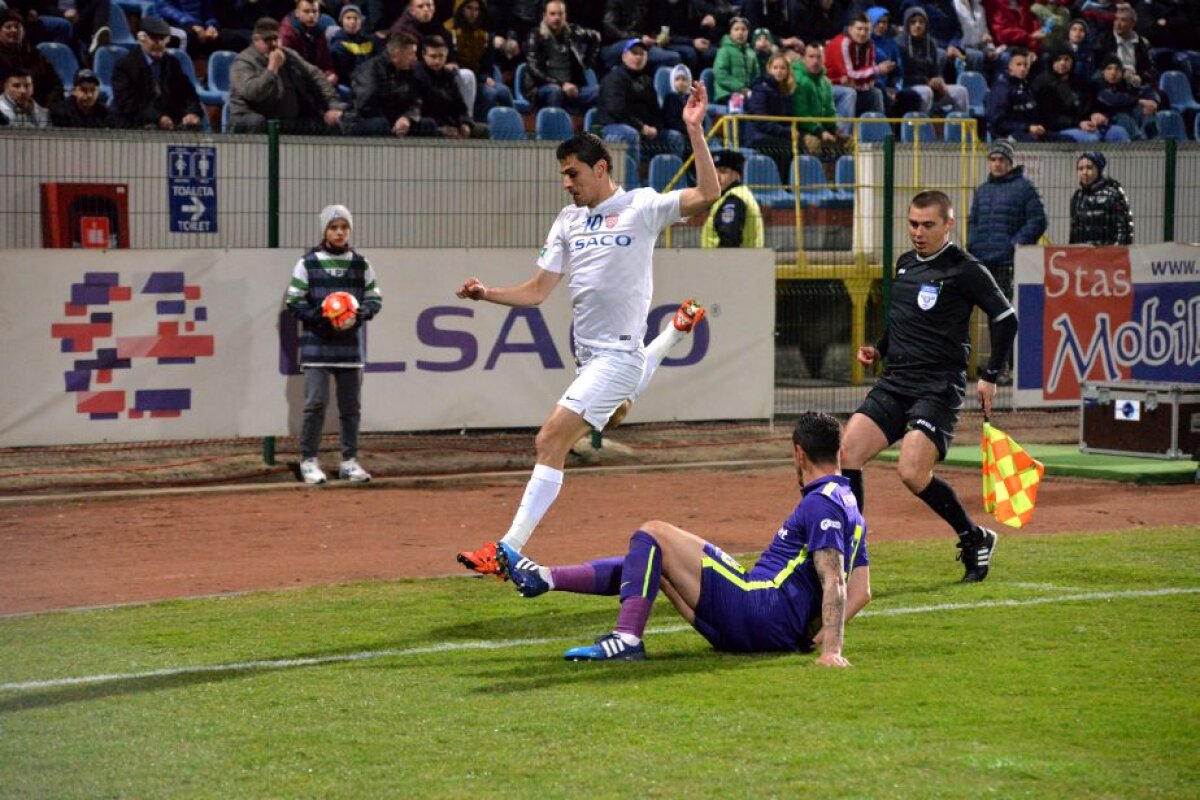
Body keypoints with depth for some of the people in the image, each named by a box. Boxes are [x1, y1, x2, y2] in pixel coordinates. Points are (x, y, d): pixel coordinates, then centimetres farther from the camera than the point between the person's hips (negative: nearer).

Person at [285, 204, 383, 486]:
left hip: (350, 345, 3)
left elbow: (375, 298, 12)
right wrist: (315, 314, -16)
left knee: (351, 406, 7)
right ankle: (309, 461, 2)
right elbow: (294, 302, 1)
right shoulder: (308, 263, 0)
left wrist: (364, 311, -9)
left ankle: (349, 461, 16)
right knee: (315, 402, -8)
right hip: (317, 344, -3)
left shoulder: (360, 264, 7)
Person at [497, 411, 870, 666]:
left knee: (653, 535, -6)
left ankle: (627, 637, -18)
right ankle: (542, 578, 21)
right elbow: (860, 590, 20)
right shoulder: (849, 506, 20)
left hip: (757, 609, -10)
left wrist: (832, 649, -29)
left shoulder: (821, 503, -10)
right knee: (648, 563, 19)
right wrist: (818, 635, 10)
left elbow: (834, 582, -21)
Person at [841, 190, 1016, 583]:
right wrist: (878, 350, 12)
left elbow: (1005, 318, -4)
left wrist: (990, 376, -6)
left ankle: (975, 539, 5)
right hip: (894, 383, 7)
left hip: (938, 388, -7)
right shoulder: (905, 263, 15)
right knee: (849, 449, -11)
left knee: (913, 473, -19)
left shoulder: (964, 270, -7)